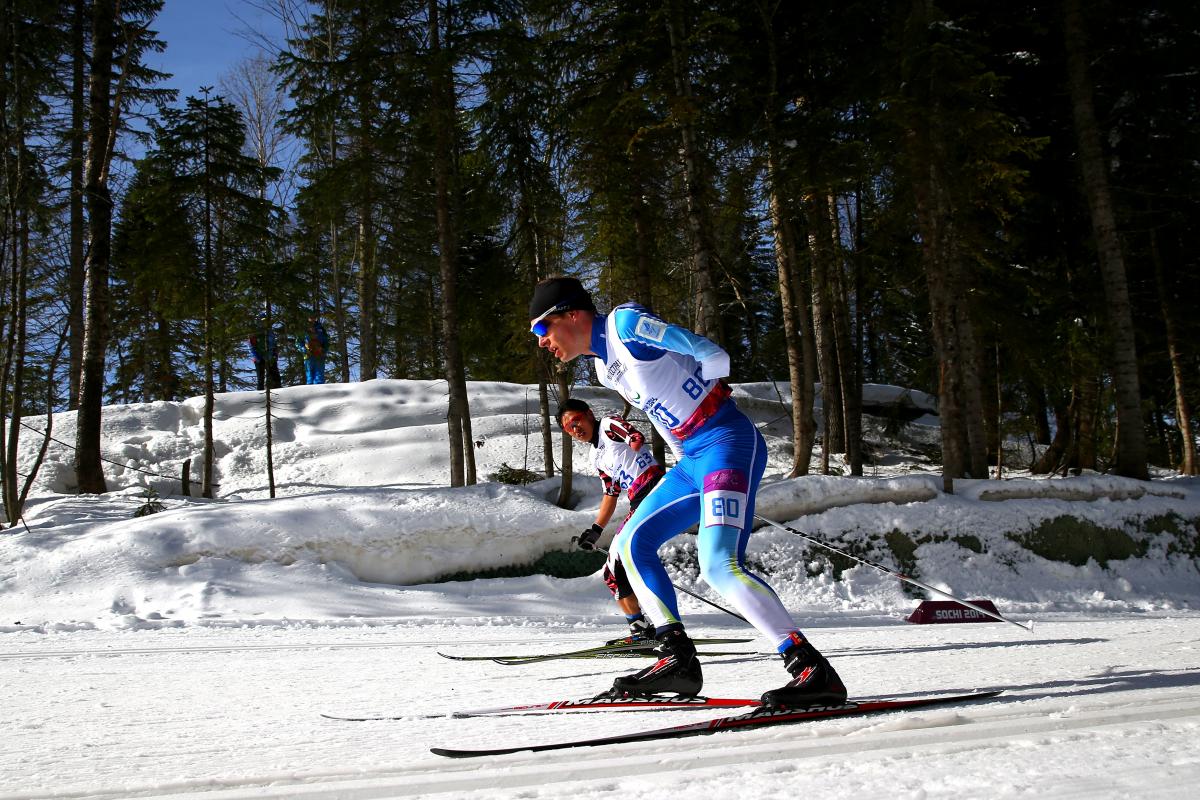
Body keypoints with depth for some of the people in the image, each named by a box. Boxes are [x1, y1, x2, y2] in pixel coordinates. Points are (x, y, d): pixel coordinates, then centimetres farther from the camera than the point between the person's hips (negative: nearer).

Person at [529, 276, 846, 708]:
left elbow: (714, 357, -12)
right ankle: (679, 659, 11)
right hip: (692, 460, 10)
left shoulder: (626, 324, -10)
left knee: (720, 564, -24)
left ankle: (814, 671, -22)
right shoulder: (605, 366, 18)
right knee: (630, 544, 13)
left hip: (727, 443, -10)